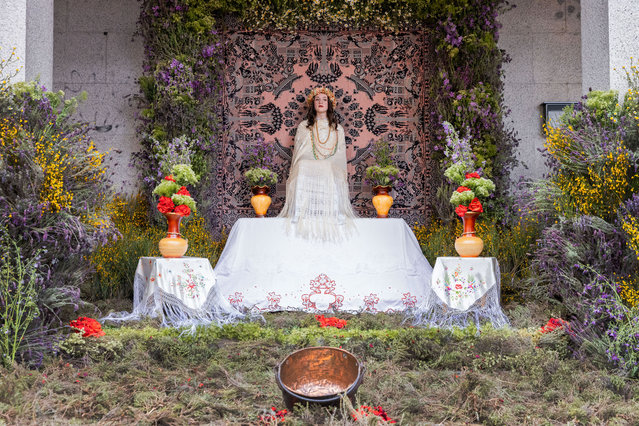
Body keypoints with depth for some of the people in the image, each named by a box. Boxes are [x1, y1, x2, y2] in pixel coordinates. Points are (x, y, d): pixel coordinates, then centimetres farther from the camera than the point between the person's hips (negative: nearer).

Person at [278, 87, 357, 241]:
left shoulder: (338, 130, 19)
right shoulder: (303, 127, 16)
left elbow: (342, 158, 17)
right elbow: (297, 155, 14)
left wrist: (343, 179, 9)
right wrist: (295, 176, 5)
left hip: (331, 176, 0)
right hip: (306, 175, 0)